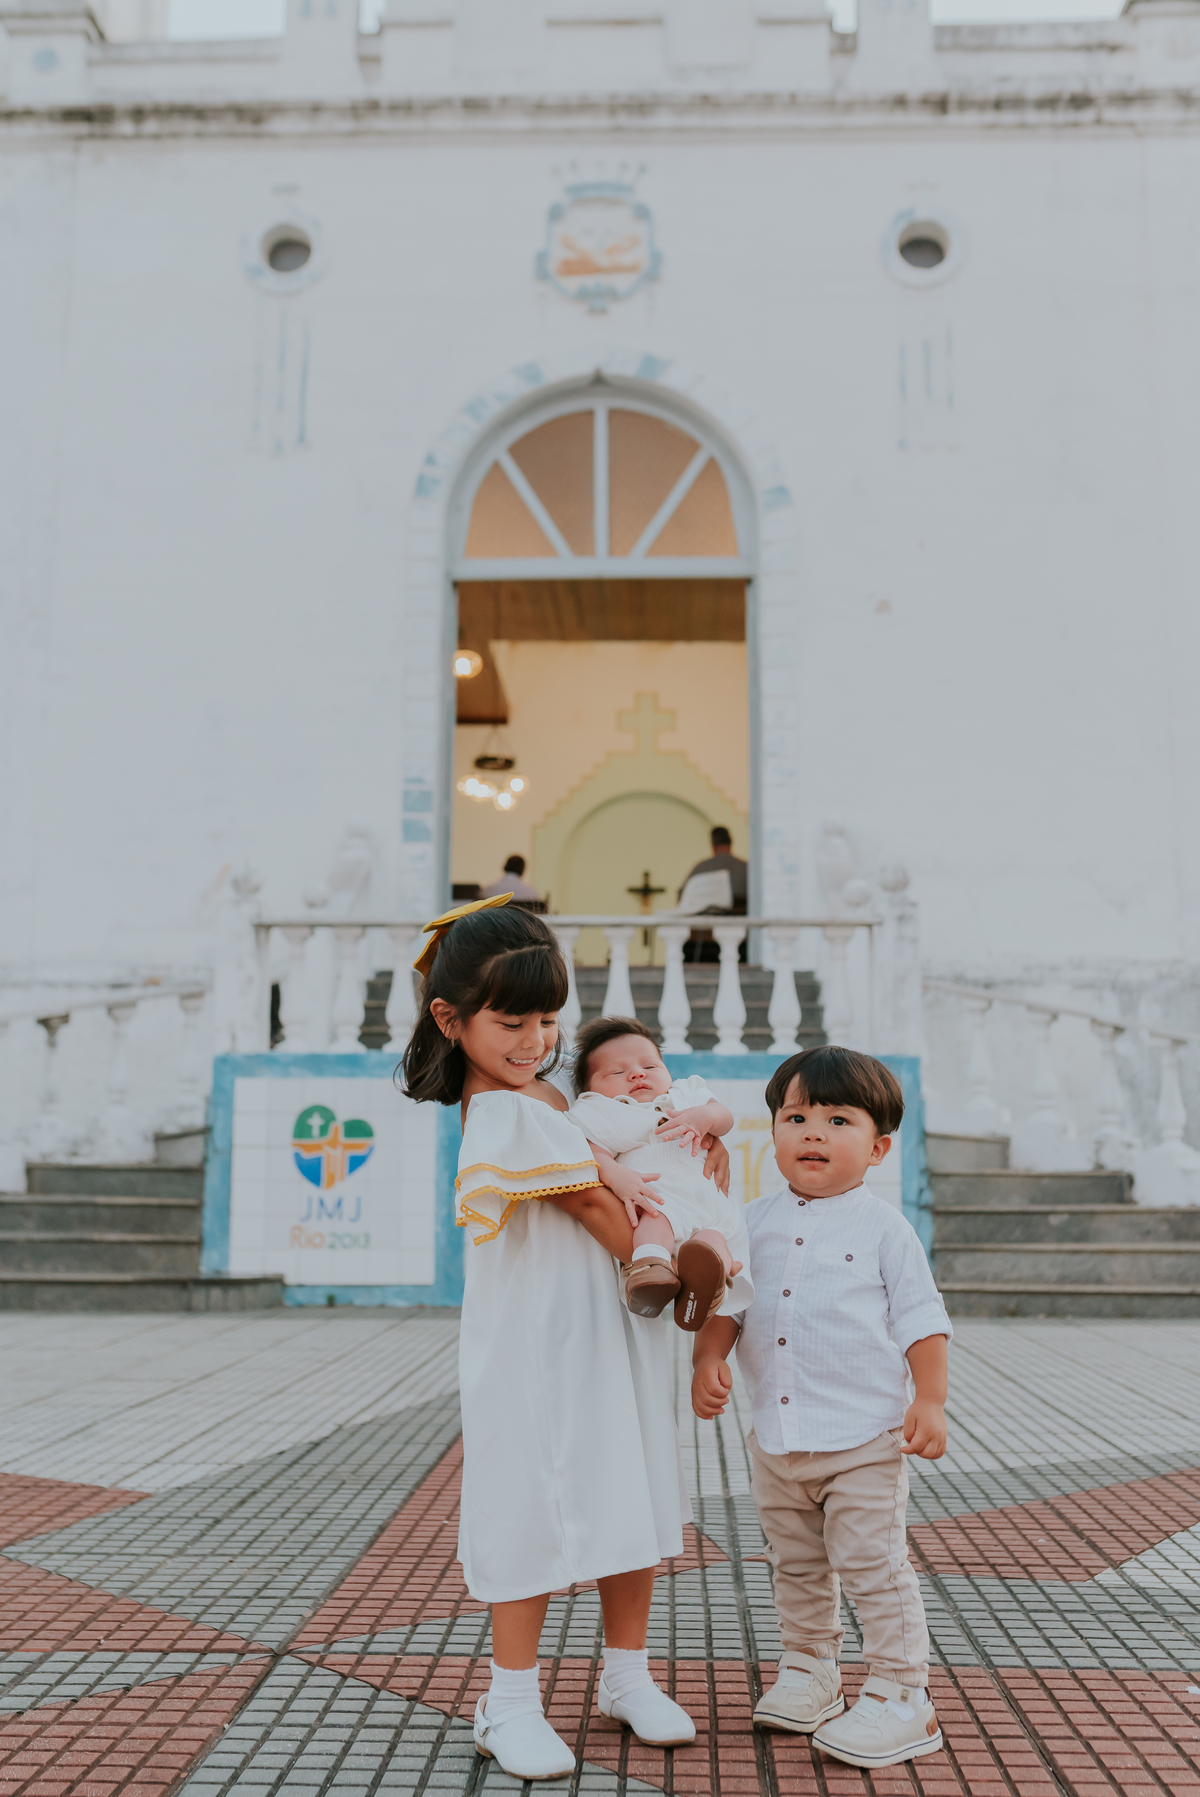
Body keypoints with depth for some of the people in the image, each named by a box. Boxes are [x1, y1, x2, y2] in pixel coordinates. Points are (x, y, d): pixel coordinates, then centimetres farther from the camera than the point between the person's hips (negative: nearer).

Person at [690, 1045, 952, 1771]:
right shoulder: (759, 1221, 5)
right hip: (777, 1437, 5)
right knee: (797, 1567, 19)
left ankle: (903, 1698, 14)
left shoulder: (882, 1227, -6)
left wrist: (931, 1400, -12)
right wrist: (709, 1358, -8)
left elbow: (922, 1318, -5)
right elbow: (725, 1297, 7)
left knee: (875, 1568, 1)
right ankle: (810, 1671, 36)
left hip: (864, 1438, -5)